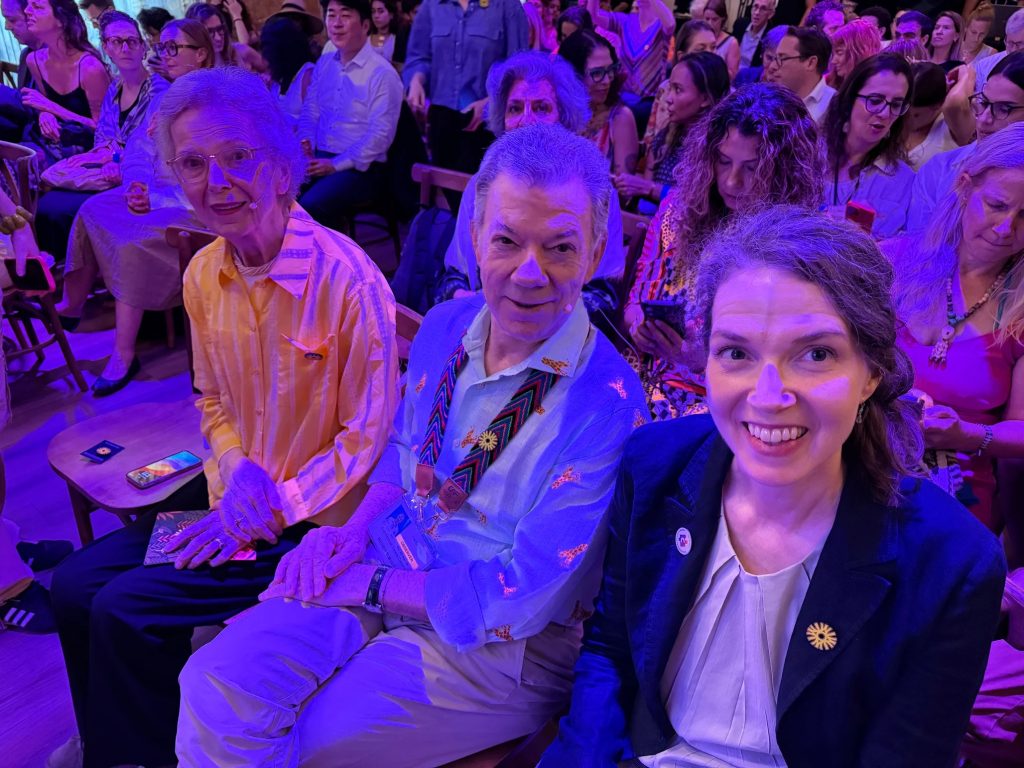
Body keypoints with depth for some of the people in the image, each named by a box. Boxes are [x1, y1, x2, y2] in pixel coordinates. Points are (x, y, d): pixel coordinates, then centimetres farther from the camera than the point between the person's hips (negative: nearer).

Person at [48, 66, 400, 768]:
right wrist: (237, 471, -7)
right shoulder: (204, 275, 0)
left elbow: (371, 440, -16)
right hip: (238, 499, 7)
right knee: (77, 585, 1)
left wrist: (272, 508, -17)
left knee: (126, 611, -13)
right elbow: (215, 402, 13)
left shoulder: (346, 278, -22)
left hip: (318, 522, -6)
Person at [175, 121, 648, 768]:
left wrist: (366, 585, -13)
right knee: (217, 684, -12)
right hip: (382, 573, 5)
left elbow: (517, 601, -21)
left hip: (499, 648, -5)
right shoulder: (447, 326, -3)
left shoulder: (608, 406, -24)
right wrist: (357, 530, -3)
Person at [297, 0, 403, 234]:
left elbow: (380, 135, -15)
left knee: (309, 207, -31)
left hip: (361, 168, -6)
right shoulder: (323, 64, 12)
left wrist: (336, 165, -18)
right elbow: (309, 115, 15)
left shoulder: (382, 74, -10)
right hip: (319, 160, 6)